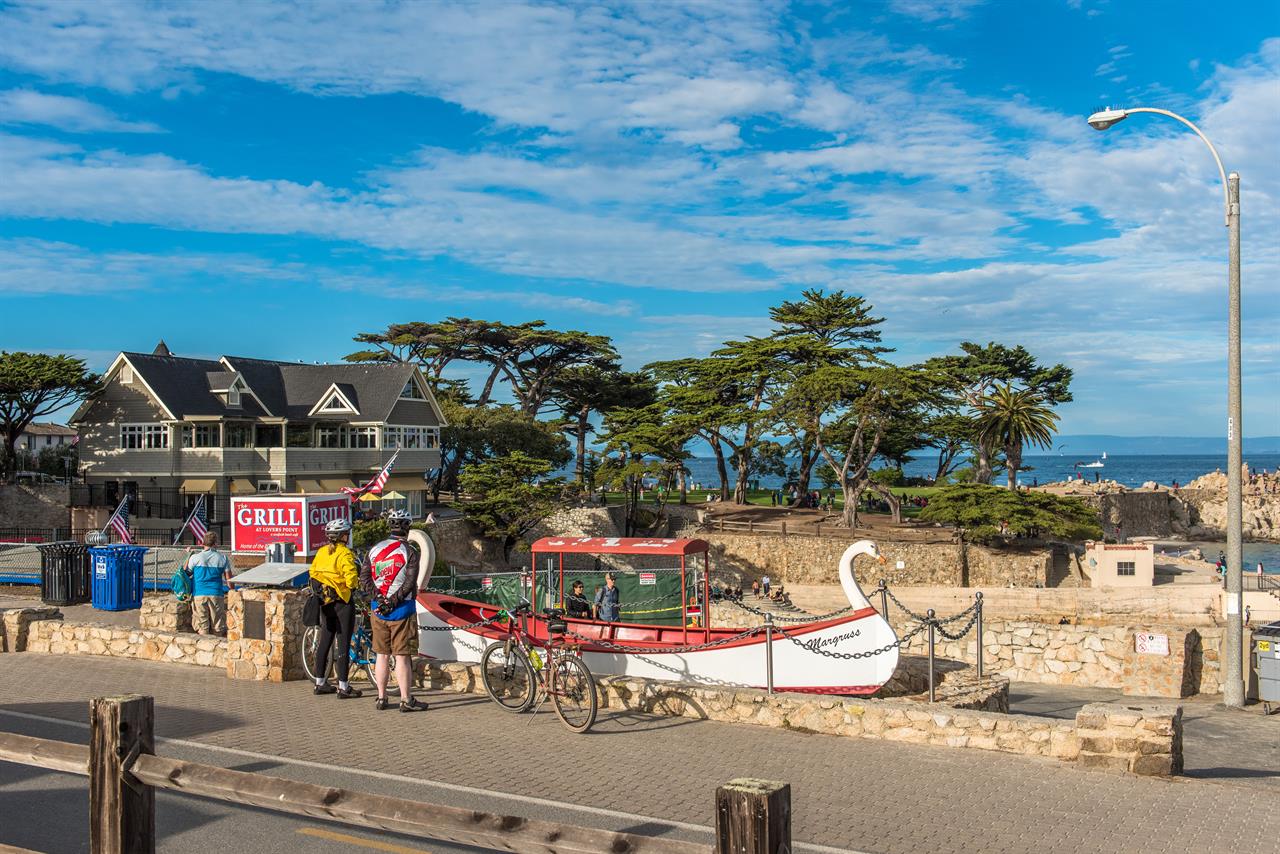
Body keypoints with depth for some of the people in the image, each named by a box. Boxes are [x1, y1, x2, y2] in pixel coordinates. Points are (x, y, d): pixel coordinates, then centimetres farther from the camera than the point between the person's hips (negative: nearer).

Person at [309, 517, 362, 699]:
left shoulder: (321, 552, 6)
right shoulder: (345, 554, -16)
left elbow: (313, 574, 10)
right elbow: (351, 579, -21)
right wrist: (357, 583, 0)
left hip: (325, 603, 7)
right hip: (342, 603, -7)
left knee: (325, 642, 15)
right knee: (343, 644, -2)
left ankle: (320, 683, 23)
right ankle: (343, 687, 0)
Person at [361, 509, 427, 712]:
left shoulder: (375, 549, 8)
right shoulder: (410, 551, -8)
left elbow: (364, 578, 0)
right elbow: (410, 582, -17)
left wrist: (378, 598, -7)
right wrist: (393, 601, -14)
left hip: (378, 609, 5)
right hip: (402, 609, -4)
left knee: (382, 655, 12)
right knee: (402, 657, -1)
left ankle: (381, 698, 18)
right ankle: (406, 700, 2)